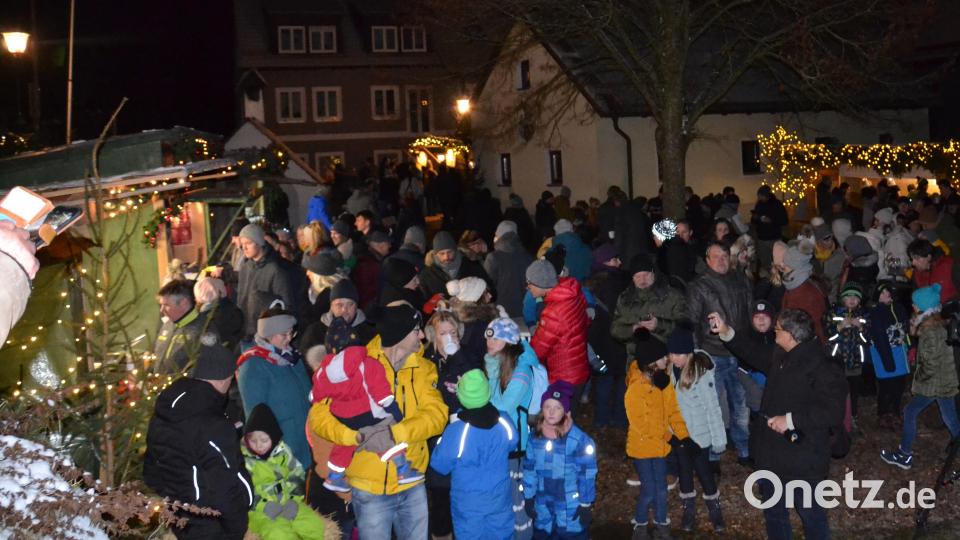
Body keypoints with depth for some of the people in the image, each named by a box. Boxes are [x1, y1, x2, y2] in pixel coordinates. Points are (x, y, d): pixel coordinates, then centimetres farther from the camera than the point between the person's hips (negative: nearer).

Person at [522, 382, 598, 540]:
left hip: (572, 508, -4)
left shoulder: (579, 440, -18)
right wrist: (529, 498, 9)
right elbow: (529, 469, 6)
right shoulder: (535, 438, -3)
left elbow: (587, 475, -12)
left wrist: (586, 505, -8)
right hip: (543, 507, 5)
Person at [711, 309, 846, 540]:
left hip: (802, 458, -8)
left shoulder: (821, 368, -23)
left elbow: (833, 411, -28)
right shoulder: (779, 356, 1)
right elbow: (755, 354, 21)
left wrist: (791, 419, -27)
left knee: (810, 511, 9)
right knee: (773, 510, 23)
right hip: (771, 452, 8)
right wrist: (726, 333, 11)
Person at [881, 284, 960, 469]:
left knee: (910, 413, 5)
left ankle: (904, 456, 14)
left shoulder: (930, 332, -24)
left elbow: (930, 367, -25)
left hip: (935, 384, -8)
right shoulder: (940, 324, 3)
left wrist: (917, 378, -8)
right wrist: (915, 331, 4)